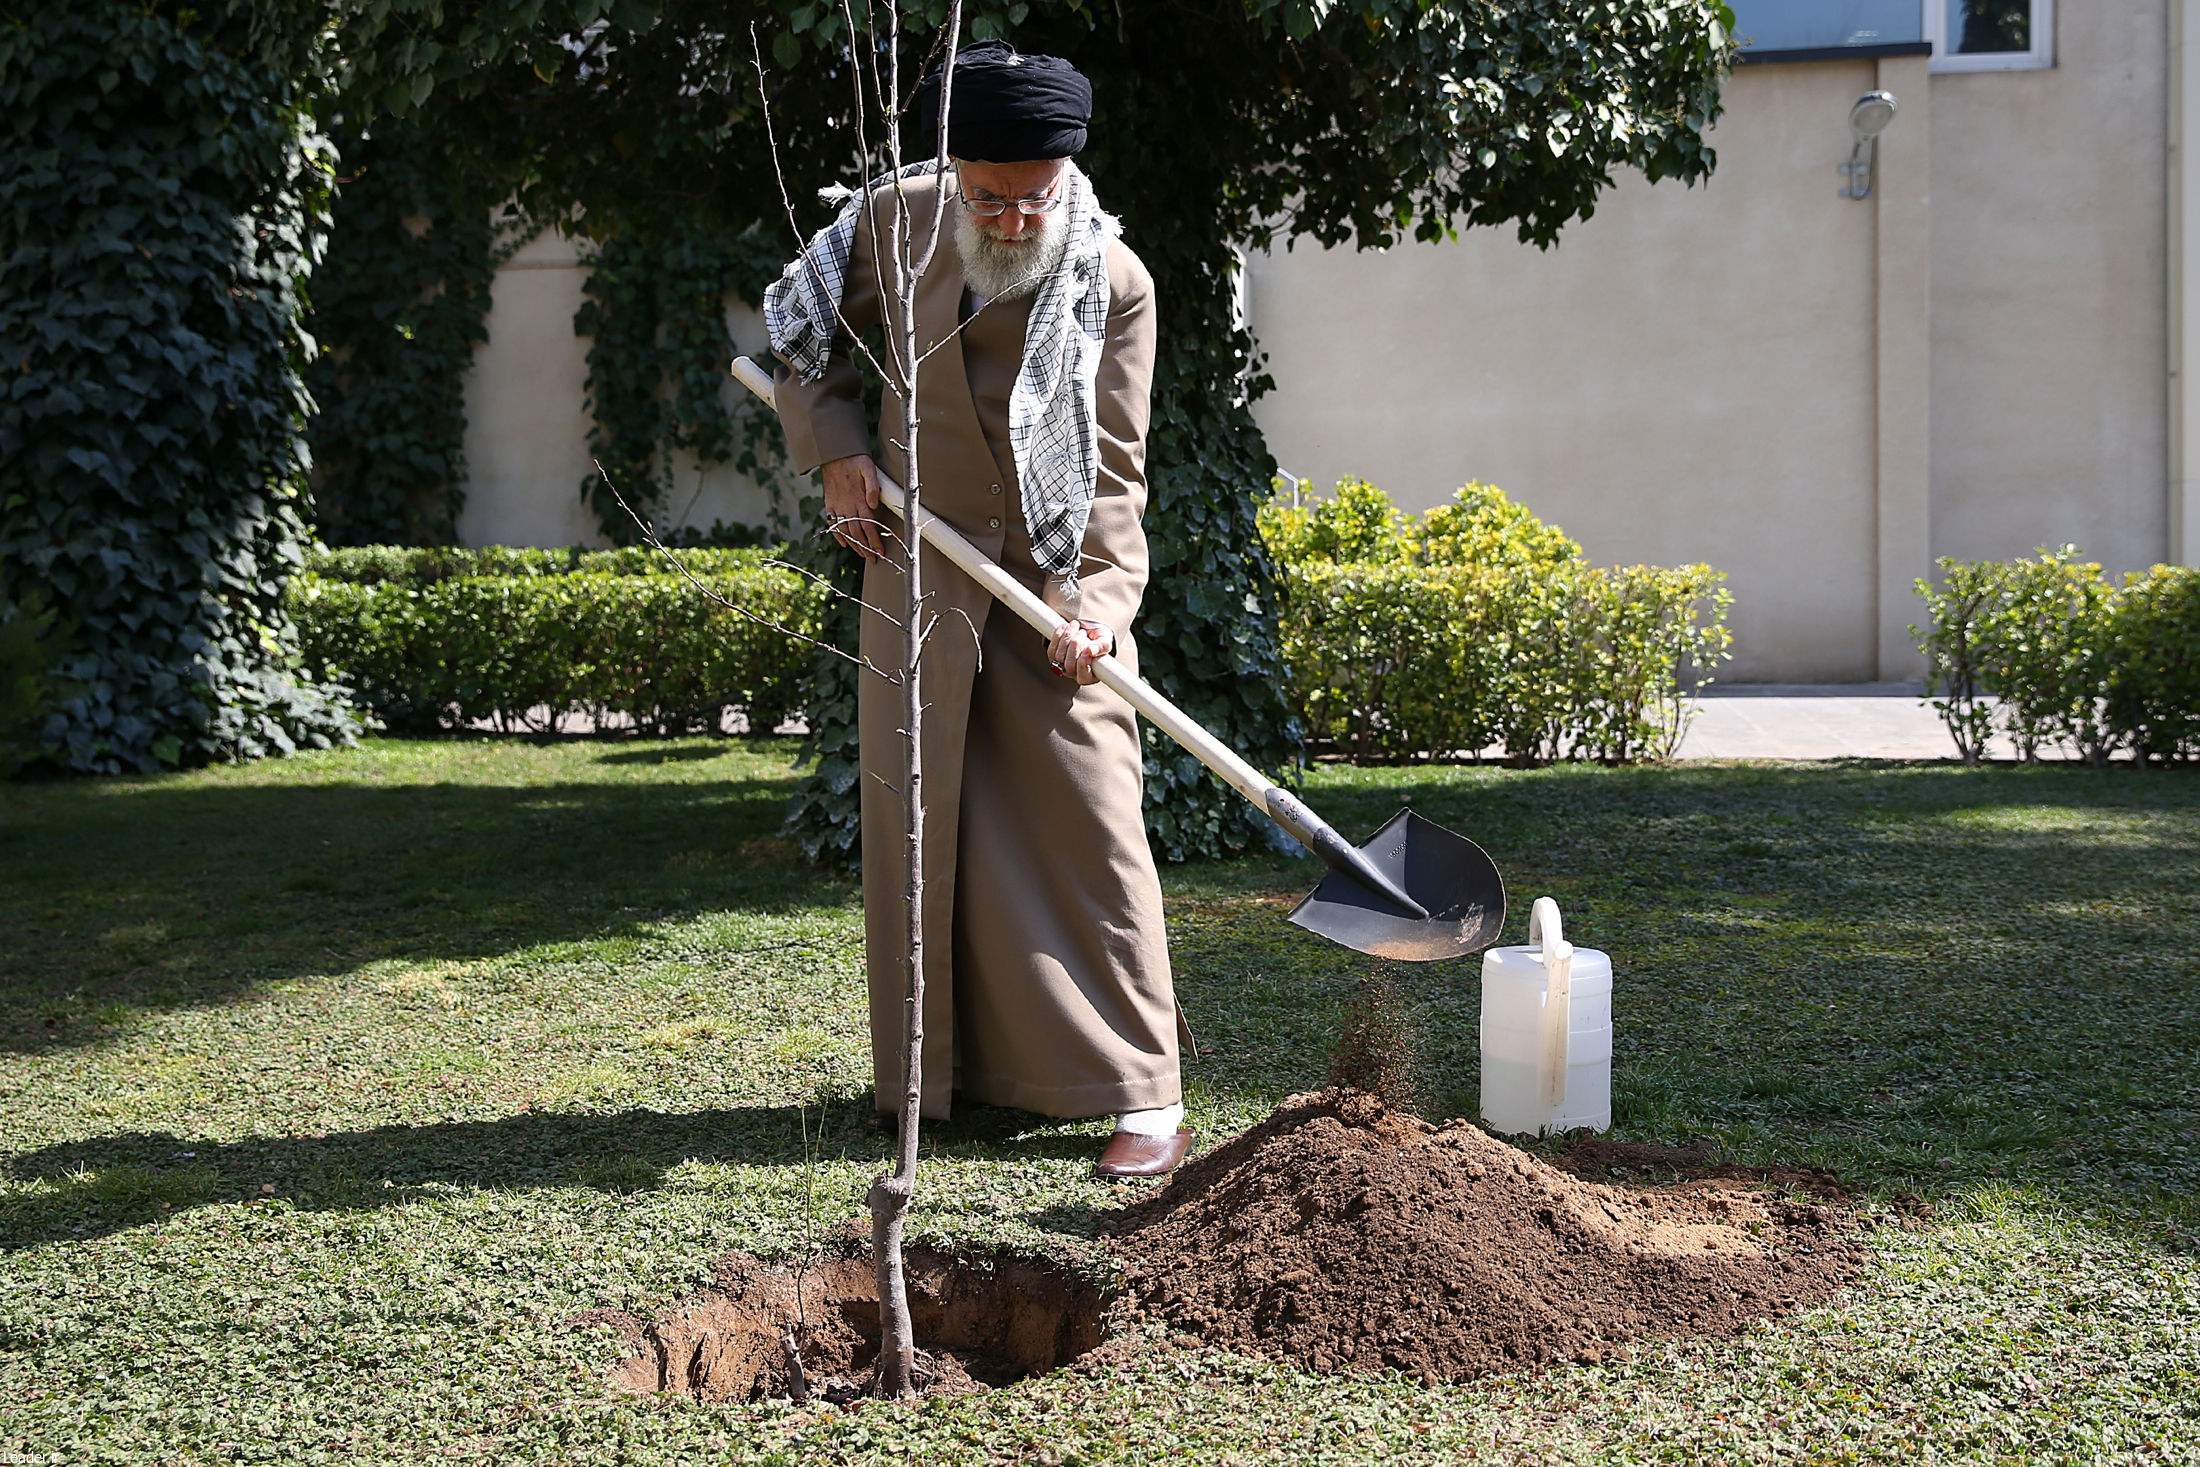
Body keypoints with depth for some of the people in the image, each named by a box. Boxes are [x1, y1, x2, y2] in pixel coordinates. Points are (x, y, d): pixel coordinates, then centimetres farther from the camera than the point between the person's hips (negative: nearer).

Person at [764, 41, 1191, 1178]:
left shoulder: (1113, 282, -11)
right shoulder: (892, 221, -4)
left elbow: (1115, 461, -10)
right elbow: (806, 331, 13)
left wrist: (1098, 596, -21)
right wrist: (837, 453, 0)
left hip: (1056, 571, -3)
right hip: (918, 558, 3)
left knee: (1088, 817, -9)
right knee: (912, 810, 9)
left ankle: (1144, 1095, -7)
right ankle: (935, 1072, 23)